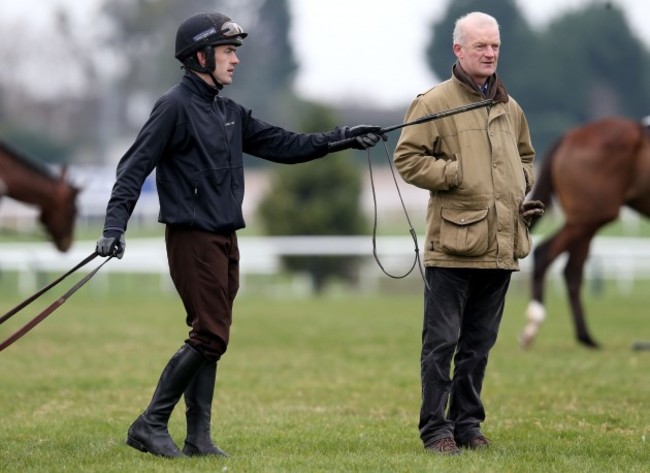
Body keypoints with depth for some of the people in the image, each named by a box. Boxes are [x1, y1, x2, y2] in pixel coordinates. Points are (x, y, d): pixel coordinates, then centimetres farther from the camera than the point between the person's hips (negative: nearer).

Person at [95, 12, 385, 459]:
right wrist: (115, 226, -23)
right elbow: (134, 167, -13)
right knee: (209, 336, -12)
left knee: (211, 338, 8)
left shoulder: (231, 113, 15)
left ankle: (198, 438, 11)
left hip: (225, 240, 9)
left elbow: (284, 145, 16)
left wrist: (341, 139, 6)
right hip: (192, 238, -9)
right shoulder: (175, 106, -10)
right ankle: (150, 425, -5)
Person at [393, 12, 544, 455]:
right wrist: (456, 175, -14)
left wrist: (526, 186, 12)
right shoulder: (434, 102, -5)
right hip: (453, 246, -6)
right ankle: (436, 428, 2)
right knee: (442, 342, -4)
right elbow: (407, 158, -8)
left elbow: (525, 157, 31)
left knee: (479, 344, 13)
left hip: (500, 246, 6)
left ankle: (468, 423, 21)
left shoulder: (510, 108, 16)